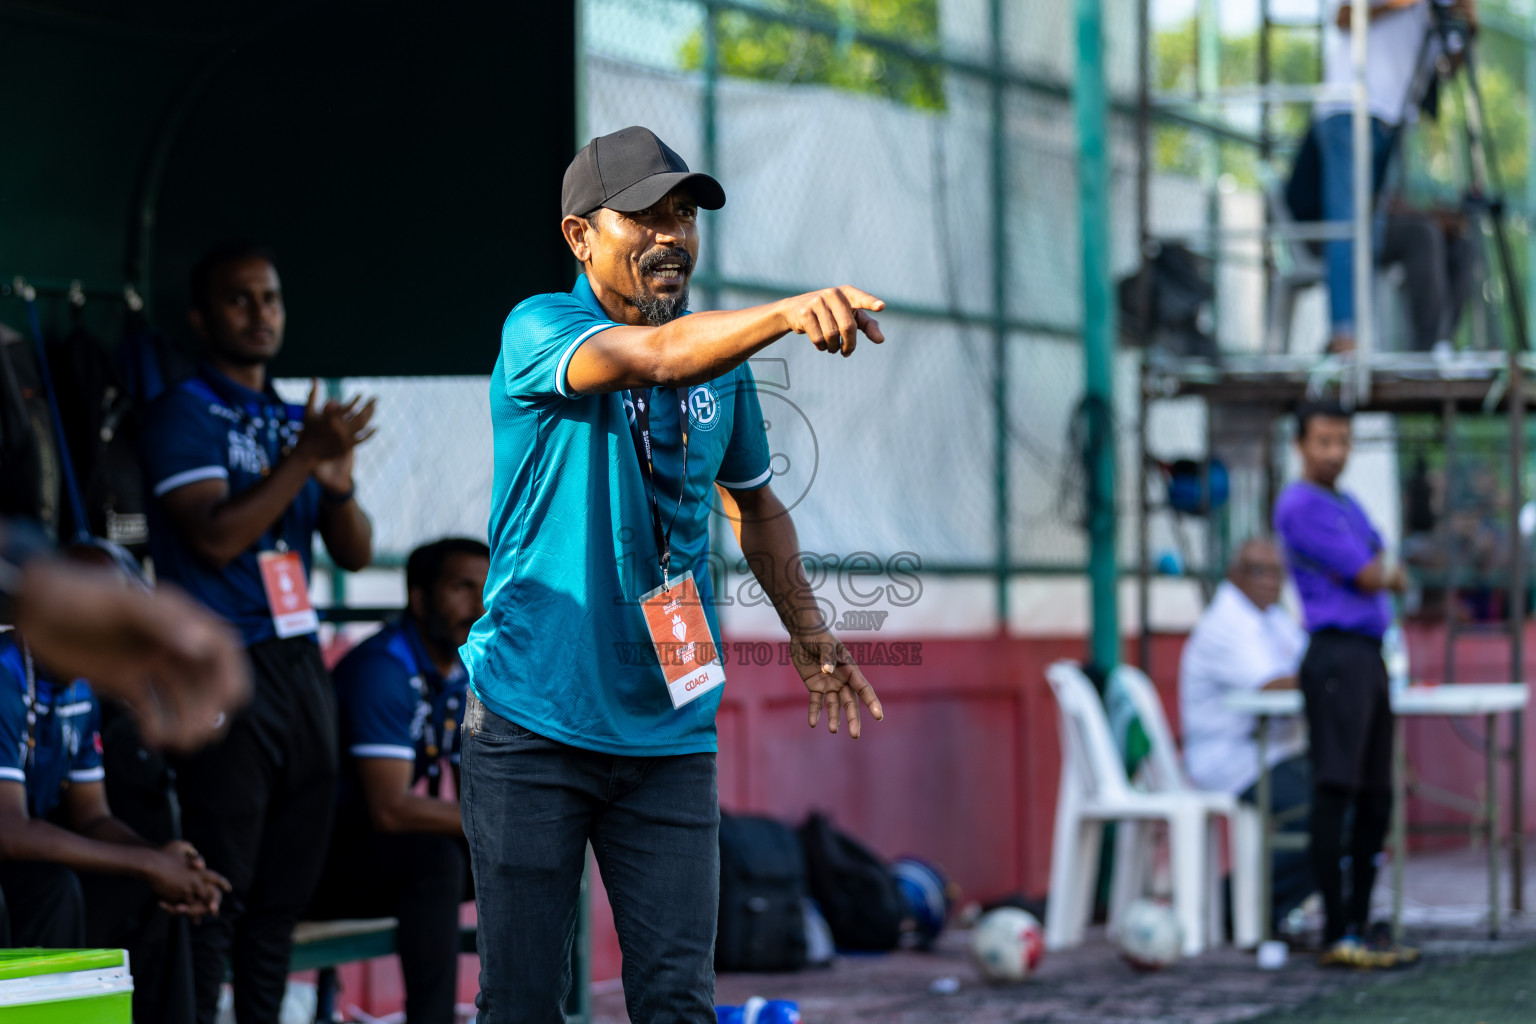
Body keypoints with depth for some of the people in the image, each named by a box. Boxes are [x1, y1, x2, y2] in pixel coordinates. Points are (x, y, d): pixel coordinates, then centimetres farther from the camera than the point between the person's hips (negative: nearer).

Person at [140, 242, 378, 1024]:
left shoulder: (297, 418, 17)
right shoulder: (184, 416, -3)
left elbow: (356, 553, 13)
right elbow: (215, 536, -15)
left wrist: (338, 483, -7)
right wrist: (305, 458, -18)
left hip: (300, 664, 7)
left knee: (289, 883, 8)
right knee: (219, 889, -9)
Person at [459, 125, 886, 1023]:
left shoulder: (720, 361, 8)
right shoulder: (539, 332, -9)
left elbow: (753, 502, 25)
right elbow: (651, 356, -31)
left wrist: (808, 630, 16)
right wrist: (788, 312, -46)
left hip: (671, 735, 4)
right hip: (534, 724, -4)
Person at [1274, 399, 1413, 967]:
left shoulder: (1349, 506, 21)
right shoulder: (1300, 506, -9)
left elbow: (1380, 576, 19)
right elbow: (1367, 578, -11)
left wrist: (1382, 575, -2)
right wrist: (1388, 575, 10)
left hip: (1370, 656, 9)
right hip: (1335, 654, -9)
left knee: (1376, 801, 9)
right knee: (1336, 792, -12)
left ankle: (1358, 929, 13)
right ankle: (1336, 935, -14)